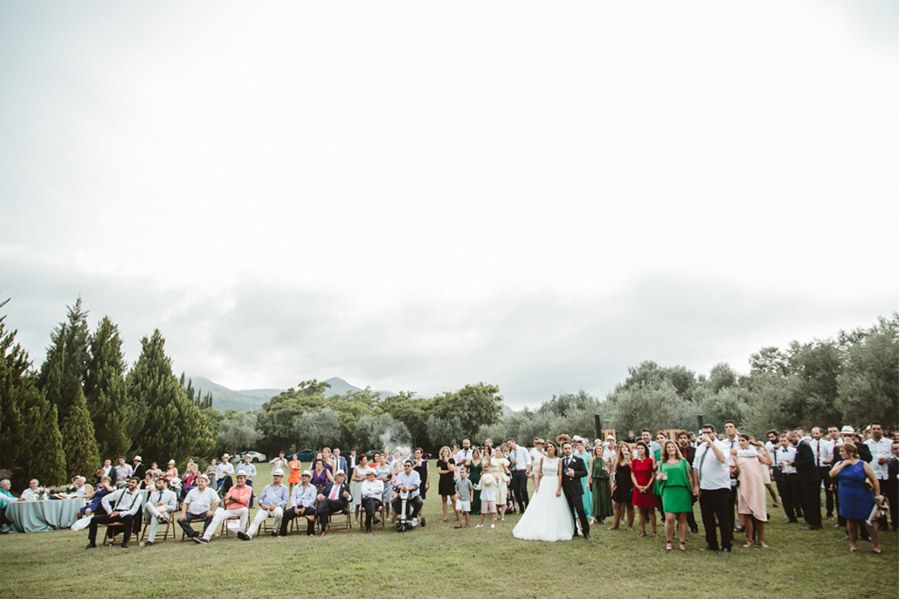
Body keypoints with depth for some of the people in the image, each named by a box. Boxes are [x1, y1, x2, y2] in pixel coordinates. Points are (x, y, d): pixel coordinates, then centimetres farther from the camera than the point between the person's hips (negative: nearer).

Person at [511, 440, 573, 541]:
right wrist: (538, 486, 3)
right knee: (541, 509, 4)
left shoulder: (559, 460, -2)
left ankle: (554, 532, 14)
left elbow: (560, 475, -6)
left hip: (555, 485, -2)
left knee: (555, 510, 2)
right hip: (544, 484, 2)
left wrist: (559, 489, -12)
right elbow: (539, 473, 7)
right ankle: (541, 531, 15)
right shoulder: (542, 459, 3)